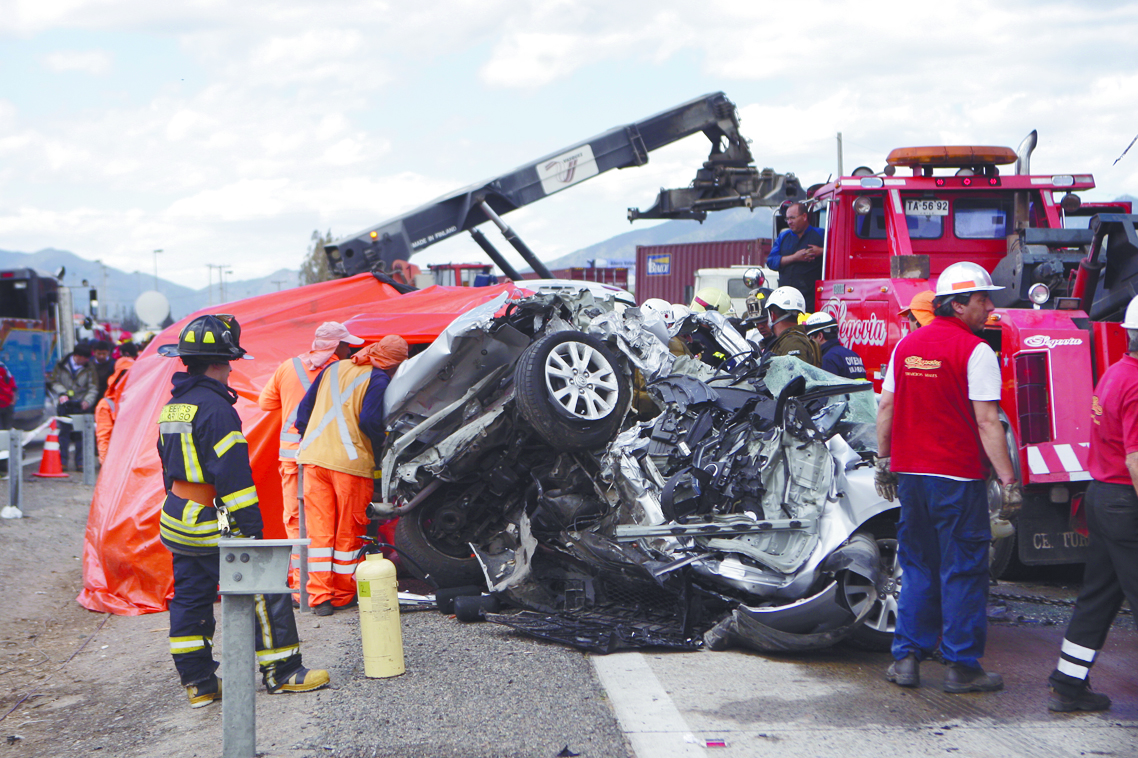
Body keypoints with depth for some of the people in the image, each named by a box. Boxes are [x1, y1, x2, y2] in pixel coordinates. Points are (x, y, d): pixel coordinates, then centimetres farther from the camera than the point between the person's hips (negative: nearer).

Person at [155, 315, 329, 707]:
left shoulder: (173, 406, 13)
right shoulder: (214, 406, -18)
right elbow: (232, 472, -21)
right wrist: (250, 525, -18)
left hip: (178, 521, 10)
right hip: (214, 526, -10)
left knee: (189, 598, 12)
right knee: (264, 590, 0)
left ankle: (197, 682, 16)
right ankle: (282, 672, 6)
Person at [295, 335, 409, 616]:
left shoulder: (334, 368, 16)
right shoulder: (378, 379, -4)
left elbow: (305, 406, 17)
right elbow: (369, 420, -15)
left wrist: (307, 438, 25)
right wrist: (380, 446, 2)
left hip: (314, 456, 5)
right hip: (350, 461, -5)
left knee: (319, 528, 5)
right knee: (348, 530, 6)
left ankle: (319, 595, 3)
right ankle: (343, 595, 12)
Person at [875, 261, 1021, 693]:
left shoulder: (906, 345, 9)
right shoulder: (974, 351, -11)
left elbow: (885, 408, 12)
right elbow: (987, 422, -16)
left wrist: (884, 462, 19)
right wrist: (1008, 481, -14)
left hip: (910, 474, 6)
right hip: (957, 477, -6)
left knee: (918, 566, 16)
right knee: (963, 571, 3)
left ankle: (906, 657, 16)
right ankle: (961, 666, 7)